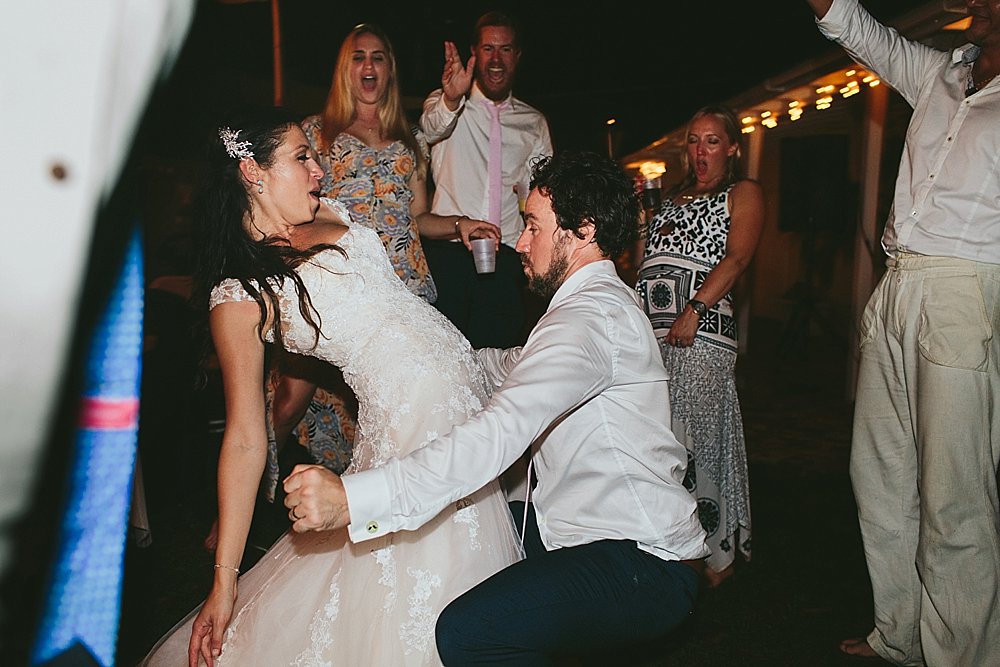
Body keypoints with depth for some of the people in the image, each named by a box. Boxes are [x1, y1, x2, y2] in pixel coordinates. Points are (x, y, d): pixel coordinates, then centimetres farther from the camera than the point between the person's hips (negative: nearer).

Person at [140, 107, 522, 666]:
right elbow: (245, 439, -12)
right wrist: (224, 580, -12)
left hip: (469, 380, 8)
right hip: (416, 418, -7)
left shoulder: (332, 219, 8)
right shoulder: (239, 295, -11)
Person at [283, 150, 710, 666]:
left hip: (643, 569, -10)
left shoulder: (591, 317, -22)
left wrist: (353, 497, -39)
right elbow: (510, 367, 24)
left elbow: (501, 433, -35)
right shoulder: (599, 302, 13)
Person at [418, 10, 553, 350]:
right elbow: (431, 128, -17)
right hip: (448, 248, -2)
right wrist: (451, 100, -40)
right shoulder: (443, 103, 7)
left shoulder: (534, 122, 17)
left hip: (506, 254, 3)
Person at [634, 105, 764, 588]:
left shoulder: (743, 193, 8)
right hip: (649, 329, 6)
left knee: (694, 439, -6)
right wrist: (641, 217, 15)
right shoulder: (674, 197, 28)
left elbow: (737, 257, -9)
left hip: (698, 329, -6)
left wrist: (695, 309, -19)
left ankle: (715, 554, 9)